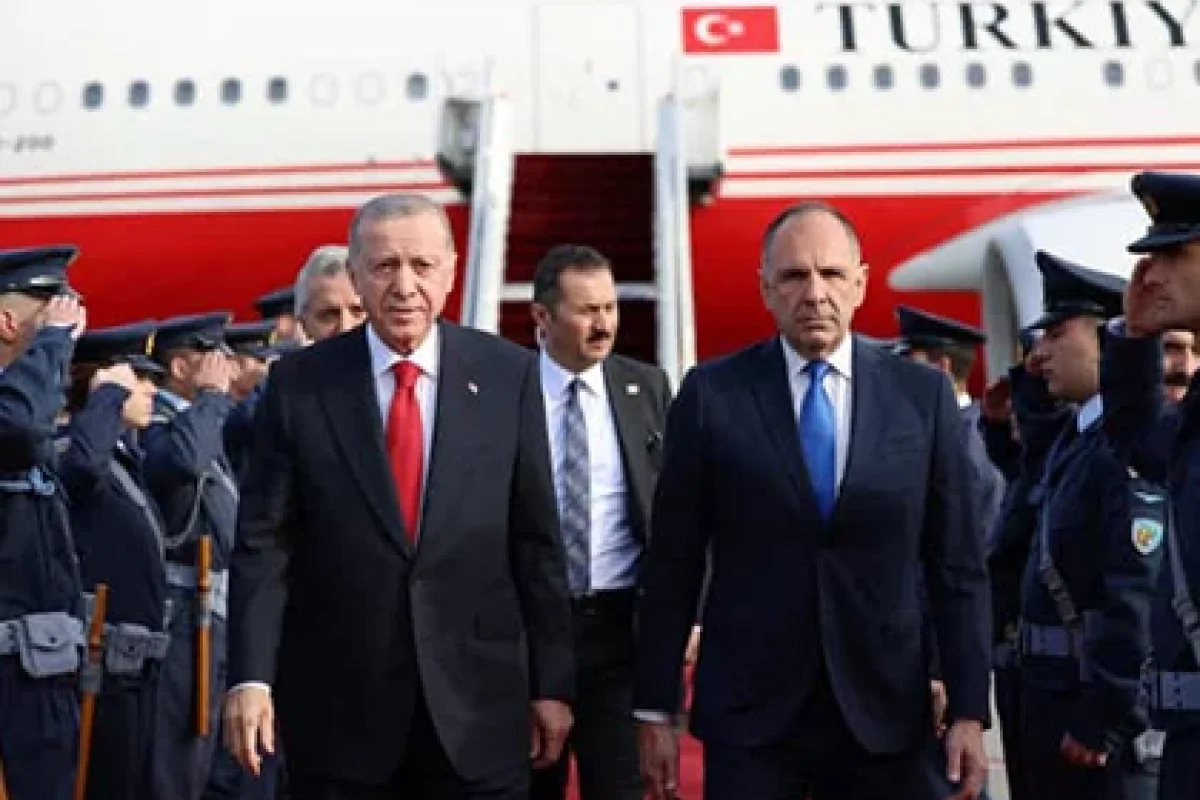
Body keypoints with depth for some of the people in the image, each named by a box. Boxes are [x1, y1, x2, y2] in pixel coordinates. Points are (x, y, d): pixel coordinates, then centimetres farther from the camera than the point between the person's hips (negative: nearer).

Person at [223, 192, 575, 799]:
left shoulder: (508, 374, 0)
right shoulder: (299, 382, -1)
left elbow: (537, 541, 2)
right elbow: (264, 541, -2)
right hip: (336, 705, 0)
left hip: (477, 701, 0)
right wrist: (251, 676, -11)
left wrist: (552, 682, 2)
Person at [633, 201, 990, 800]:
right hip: (748, 713, -1)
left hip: (884, 713, 1)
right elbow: (673, 564, 0)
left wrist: (969, 709, -1)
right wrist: (655, 709, 0)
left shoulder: (923, 394, 1)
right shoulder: (712, 393, -2)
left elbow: (957, 565, 3)